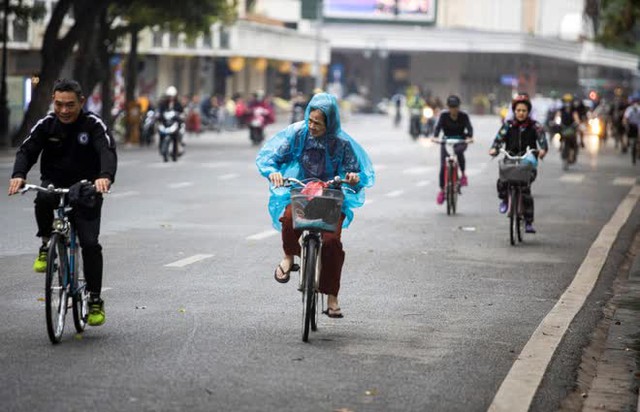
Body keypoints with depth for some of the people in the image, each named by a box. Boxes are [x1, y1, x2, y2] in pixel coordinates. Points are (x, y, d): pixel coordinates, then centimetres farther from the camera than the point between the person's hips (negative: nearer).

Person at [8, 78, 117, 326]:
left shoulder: (93, 125, -10)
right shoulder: (46, 125, -3)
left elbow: (108, 151, -25)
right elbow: (27, 150, -11)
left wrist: (105, 176, -47)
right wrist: (18, 175, -33)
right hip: (54, 183, 1)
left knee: (90, 243, -12)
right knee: (43, 199, -35)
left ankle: (95, 301, 1)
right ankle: (46, 246, -10)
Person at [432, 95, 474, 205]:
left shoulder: (463, 116, -8)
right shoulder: (444, 115, -8)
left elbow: (469, 127, -18)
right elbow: (438, 126, -17)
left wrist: (469, 137, -39)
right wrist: (435, 137, -37)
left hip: (461, 141, -1)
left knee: (459, 151, -37)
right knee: (443, 166, -8)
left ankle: (463, 174, -18)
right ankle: (442, 190, 6)